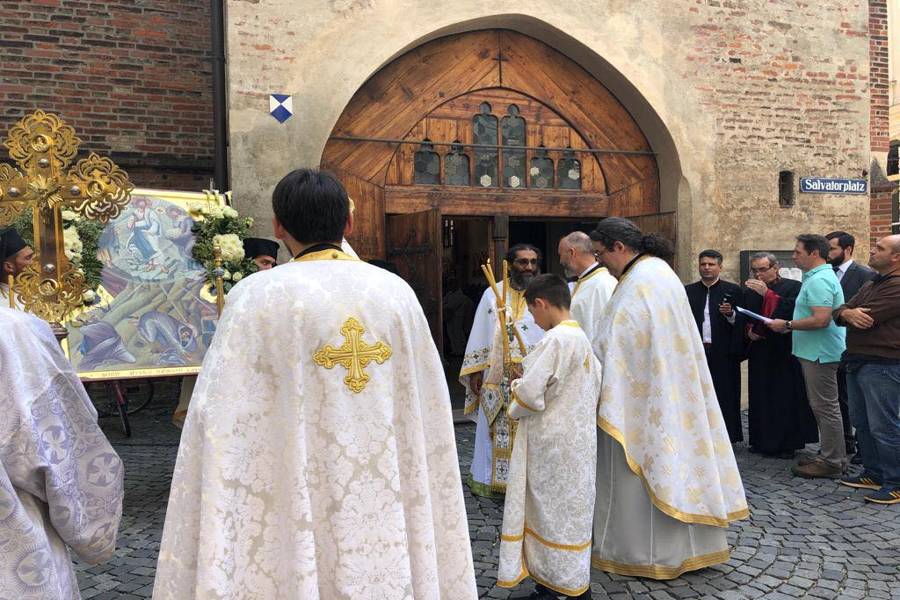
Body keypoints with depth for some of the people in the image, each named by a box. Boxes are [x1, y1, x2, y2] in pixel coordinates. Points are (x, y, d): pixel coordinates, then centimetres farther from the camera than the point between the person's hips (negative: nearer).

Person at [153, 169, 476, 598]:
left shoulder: (257, 296, -11)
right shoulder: (396, 291, -2)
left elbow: (222, 422, -14)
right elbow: (428, 410, 3)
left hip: (299, 509, -2)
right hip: (391, 513, 3)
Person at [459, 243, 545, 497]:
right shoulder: (492, 294, 7)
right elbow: (480, 334, 8)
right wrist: (475, 371, 2)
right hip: (496, 380, 1)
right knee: (492, 432, 10)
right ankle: (486, 479, 23)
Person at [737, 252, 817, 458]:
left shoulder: (793, 287, -3)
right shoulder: (750, 292, 14)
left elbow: (791, 310, -20)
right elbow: (741, 320, 18)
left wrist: (767, 293, -22)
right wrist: (748, 331, -2)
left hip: (784, 354, -5)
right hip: (759, 354, 5)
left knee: (785, 398, -3)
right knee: (760, 399, 6)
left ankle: (788, 443, 6)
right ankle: (763, 441, 14)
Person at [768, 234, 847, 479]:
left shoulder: (818, 281, -18)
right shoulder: (822, 276, 16)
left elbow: (821, 319, -27)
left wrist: (787, 325, -18)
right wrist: (790, 325, 13)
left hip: (820, 354, -11)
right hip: (816, 352, 11)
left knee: (825, 407, -3)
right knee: (824, 406, 16)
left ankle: (831, 462, 5)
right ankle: (833, 456, 25)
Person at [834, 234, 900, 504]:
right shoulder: (871, 284, 18)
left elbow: (865, 319, -21)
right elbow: (840, 311, 10)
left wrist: (847, 312, 1)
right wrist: (847, 313, -14)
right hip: (858, 361, 10)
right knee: (862, 423, 16)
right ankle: (874, 474, 27)